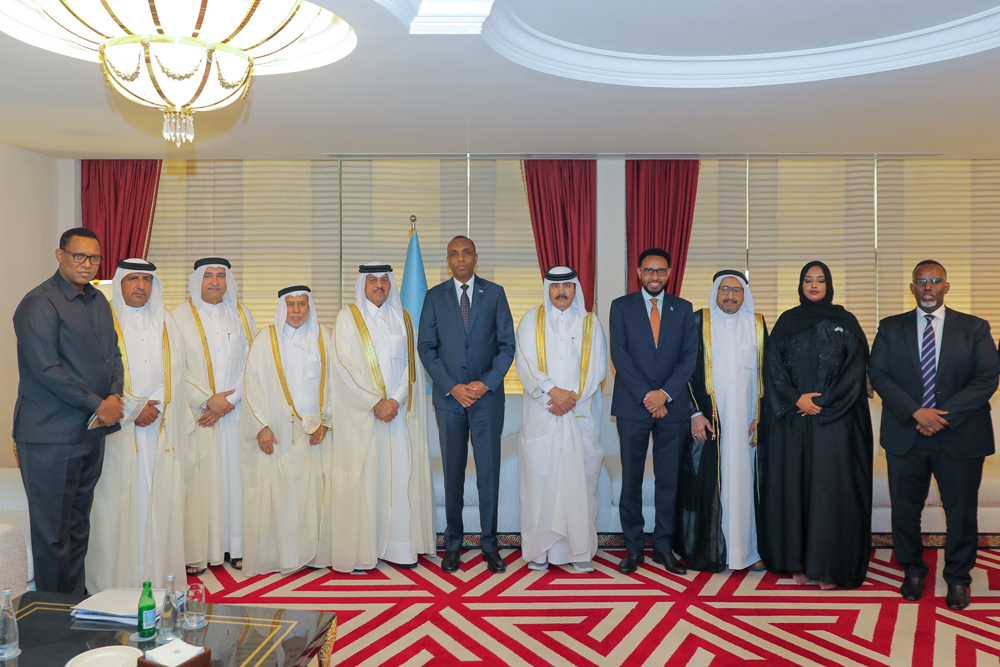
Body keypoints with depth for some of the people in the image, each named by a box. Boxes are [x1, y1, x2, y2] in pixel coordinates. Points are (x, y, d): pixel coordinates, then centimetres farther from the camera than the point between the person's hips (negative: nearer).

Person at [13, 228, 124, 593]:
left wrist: (115, 395, -2)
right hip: (51, 436, -7)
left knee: (79, 525, 16)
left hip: (92, 432, 8)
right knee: (53, 532, 1)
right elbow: (46, 368, -17)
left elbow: (113, 352, 16)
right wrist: (97, 405, -14)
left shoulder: (98, 300, 14)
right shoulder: (39, 303, -11)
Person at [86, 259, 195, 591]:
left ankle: (159, 575, 10)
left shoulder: (165, 322, 14)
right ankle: (114, 584, 6)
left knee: (160, 500, 3)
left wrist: (155, 405, -5)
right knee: (118, 502, -3)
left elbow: (174, 373, 9)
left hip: (162, 427, 4)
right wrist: (134, 409, -10)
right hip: (118, 428, -4)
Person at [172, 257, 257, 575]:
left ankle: (235, 546, 11)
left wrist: (229, 400, -7)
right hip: (196, 413, -2)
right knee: (198, 478, -3)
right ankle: (196, 552, 5)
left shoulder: (240, 313, 9)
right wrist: (207, 399, -11)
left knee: (234, 474, 3)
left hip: (234, 410, 2)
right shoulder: (180, 315, 1)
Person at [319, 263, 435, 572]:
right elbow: (345, 366, -6)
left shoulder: (403, 318, 12)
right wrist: (375, 403, -13)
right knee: (363, 475, -3)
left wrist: (396, 400, -8)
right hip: (361, 413, -3)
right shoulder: (348, 318, 2)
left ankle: (399, 546, 11)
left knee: (400, 474, 2)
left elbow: (411, 364, 7)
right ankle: (360, 551, 4)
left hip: (399, 410, 3)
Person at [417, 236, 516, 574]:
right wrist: (452, 387, -8)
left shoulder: (494, 293, 5)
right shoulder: (434, 296, 6)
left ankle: (490, 545, 13)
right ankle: (453, 544, 18)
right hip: (448, 397, 1)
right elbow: (426, 347, 2)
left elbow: (507, 344, 2)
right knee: (452, 473, 7)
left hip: (487, 396, 0)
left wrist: (485, 383, -10)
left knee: (489, 471, 2)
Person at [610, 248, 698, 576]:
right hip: (632, 405, -1)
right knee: (631, 480, 3)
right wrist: (645, 396, -12)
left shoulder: (683, 309, 9)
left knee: (669, 480, 5)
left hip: (672, 405, 2)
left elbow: (689, 356, 2)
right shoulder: (621, 306, 5)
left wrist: (665, 393, -11)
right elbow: (619, 355, -4)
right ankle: (633, 548, 14)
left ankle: (664, 546, 17)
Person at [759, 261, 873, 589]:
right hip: (792, 417, 2)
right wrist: (796, 399, -10)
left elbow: (855, 370, -1)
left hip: (834, 419, -2)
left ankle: (829, 565, 2)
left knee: (830, 486, -4)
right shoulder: (787, 322, 9)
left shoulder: (846, 323, 5)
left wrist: (823, 402, -10)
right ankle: (798, 561, 11)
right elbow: (773, 367, 3)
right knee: (793, 483, 2)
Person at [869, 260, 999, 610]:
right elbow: (878, 374, -2)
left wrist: (945, 416, -14)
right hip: (905, 437, 1)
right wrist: (916, 413, -15)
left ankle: (958, 578, 26)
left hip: (959, 436, -1)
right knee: (904, 510, 8)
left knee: (961, 512, 7)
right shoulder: (891, 328, 6)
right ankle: (913, 572, 28)